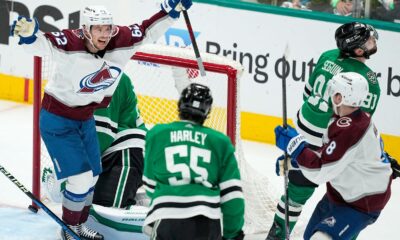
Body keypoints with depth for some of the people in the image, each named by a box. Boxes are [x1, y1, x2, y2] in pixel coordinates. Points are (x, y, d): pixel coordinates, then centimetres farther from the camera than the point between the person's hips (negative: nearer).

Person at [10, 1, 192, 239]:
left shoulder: (120, 42, -15)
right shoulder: (70, 44, -31)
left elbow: (148, 30, -2)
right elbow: (42, 43, -49)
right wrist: (28, 33, -70)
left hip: (86, 119, 7)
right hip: (57, 119, -7)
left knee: (92, 178, 18)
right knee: (81, 179, -11)